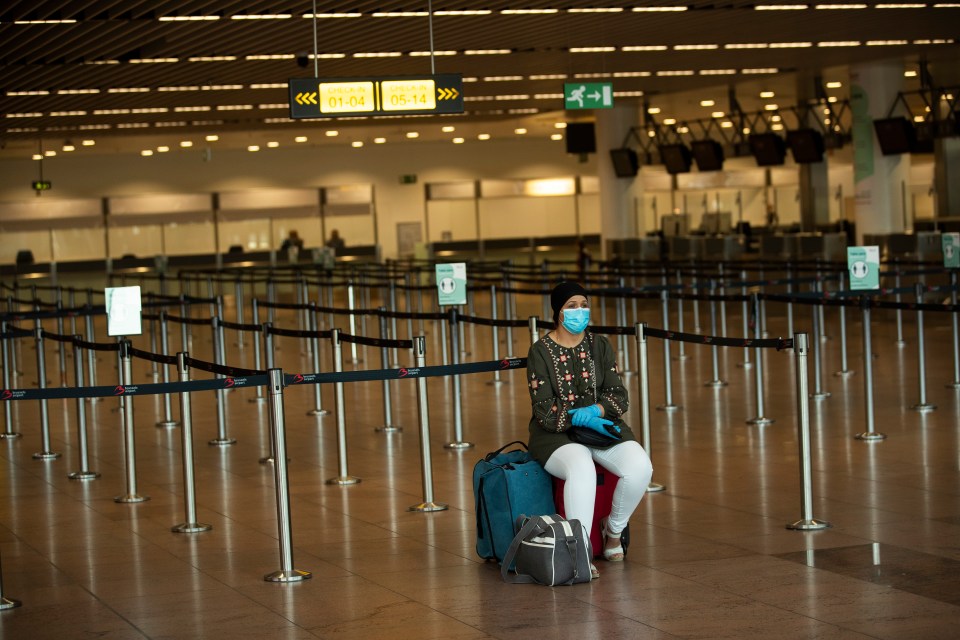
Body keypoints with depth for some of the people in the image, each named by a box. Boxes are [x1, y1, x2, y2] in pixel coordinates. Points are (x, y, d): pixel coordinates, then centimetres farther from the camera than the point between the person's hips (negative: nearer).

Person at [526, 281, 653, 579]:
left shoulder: (600, 346, 8)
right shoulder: (540, 352, -4)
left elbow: (619, 397, 3)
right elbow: (544, 410, -9)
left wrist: (595, 410, -17)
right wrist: (580, 419, -19)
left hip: (602, 426, 4)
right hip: (557, 434, -4)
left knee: (640, 467, -25)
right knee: (581, 467, -38)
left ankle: (614, 529, 2)